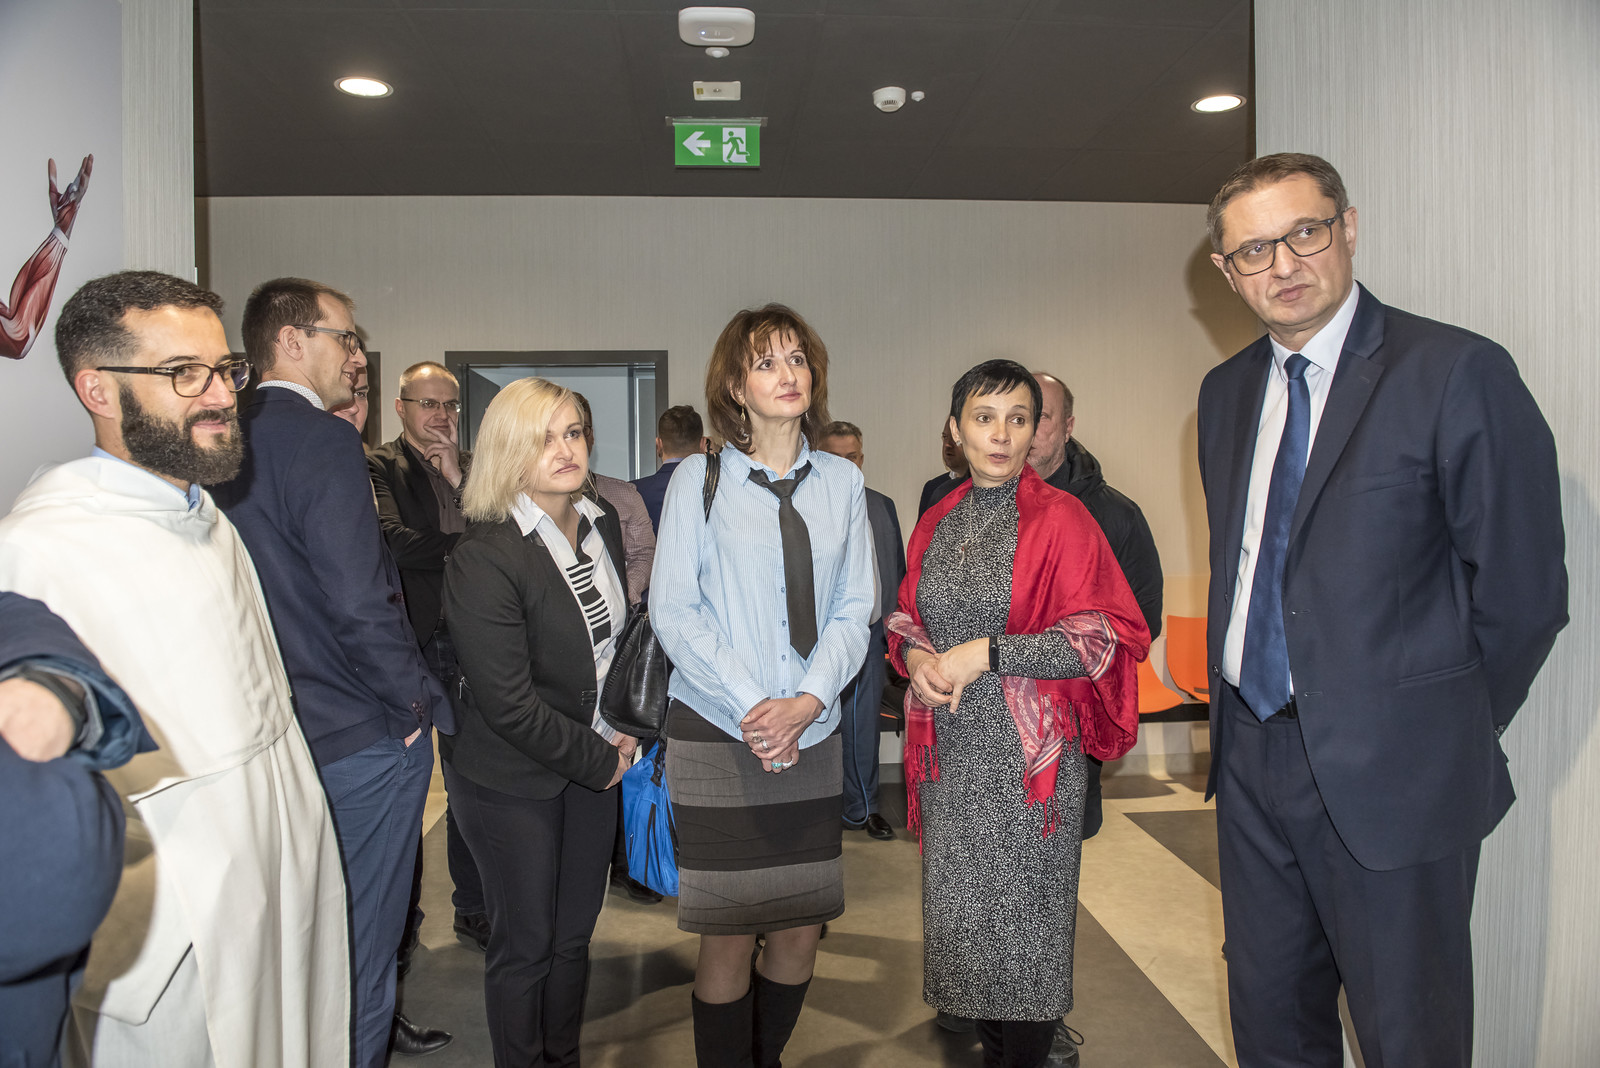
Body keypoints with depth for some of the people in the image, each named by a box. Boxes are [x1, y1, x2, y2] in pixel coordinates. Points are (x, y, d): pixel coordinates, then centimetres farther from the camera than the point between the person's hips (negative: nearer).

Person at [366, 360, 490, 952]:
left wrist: (457, 478, -9)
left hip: (470, 647, 4)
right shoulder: (377, 467, -1)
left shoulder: (473, 467, 12)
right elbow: (396, 545, -17)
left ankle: (474, 912, 25)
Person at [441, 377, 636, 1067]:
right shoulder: (483, 557, -21)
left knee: (575, 933, 17)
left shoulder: (602, 526, 2)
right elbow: (508, 704, -22)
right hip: (513, 778, -6)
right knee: (525, 944, 8)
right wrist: (599, 759, -14)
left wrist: (625, 730, 2)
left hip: (597, 762, 6)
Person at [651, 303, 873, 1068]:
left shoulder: (841, 482, 9)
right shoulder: (698, 479, 1)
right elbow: (673, 611, -4)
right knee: (728, 934, 1)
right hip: (716, 733, -3)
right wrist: (751, 708, -11)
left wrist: (806, 702, -9)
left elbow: (853, 609, 5)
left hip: (811, 735, 3)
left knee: (801, 931, 8)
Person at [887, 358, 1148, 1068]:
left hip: (1029, 751, -5)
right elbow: (906, 620, 17)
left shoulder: (1060, 518, -7)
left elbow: (1103, 635, -11)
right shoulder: (935, 524, 9)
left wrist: (987, 652, -17)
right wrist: (915, 656, -6)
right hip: (949, 750, 5)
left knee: (1024, 917, 4)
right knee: (959, 911, 13)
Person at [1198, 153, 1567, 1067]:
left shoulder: (1457, 372, -11)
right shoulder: (1227, 390, 8)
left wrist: (1447, 733, -3)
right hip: (1251, 755, 6)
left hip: (1391, 772, -5)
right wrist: (1234, 703, 9)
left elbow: (1524, 588, -10)